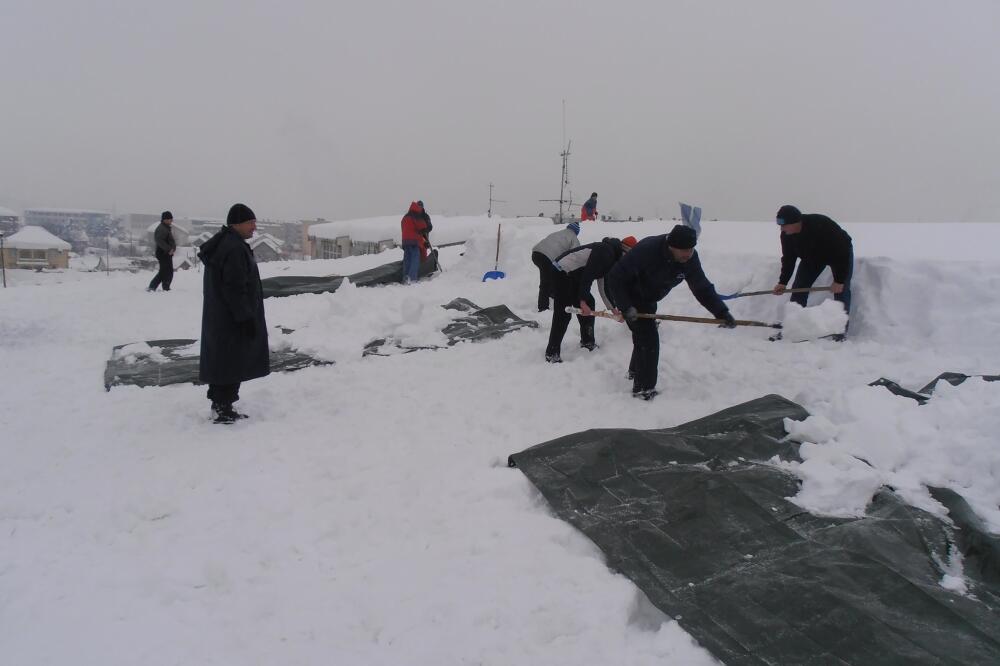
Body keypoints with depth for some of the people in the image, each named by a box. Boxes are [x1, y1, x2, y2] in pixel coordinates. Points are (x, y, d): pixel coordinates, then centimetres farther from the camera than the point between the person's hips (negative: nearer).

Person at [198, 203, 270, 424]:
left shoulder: (219, 244, 13)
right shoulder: (235, 249, -21)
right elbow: (235, 288, -24)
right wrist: (246, 318, -20)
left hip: (217, 317, 10)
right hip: (232, 320, -10)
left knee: (221, 360, 17)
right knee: (232, 362, -3)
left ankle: (218, 404, 26)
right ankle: (224, 410, 2)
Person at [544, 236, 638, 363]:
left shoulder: (610, 257, 15)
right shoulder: (606, 251, -18)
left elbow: (603, 285, 20)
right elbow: (587, 276, -27)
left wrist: (612, 309, 19)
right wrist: (583, 302, -31)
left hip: (572, 277, 11)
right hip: (562, 275, -11)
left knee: (589, 303, 15)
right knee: (562, 314, -12)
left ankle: (588, 342, 27)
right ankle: (552, 353, -8)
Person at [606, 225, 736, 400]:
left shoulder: (690, 258, -19)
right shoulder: (647, 250, -38)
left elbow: (702, 287, -11)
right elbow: (616, 278, -32)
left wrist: (721, 312, -20)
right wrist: (626, 307, -37)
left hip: (648, 299, 7)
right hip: (630, 296, -7)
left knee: (644, 333, 24)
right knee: (649, 338, -16)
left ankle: (635, 371, 49)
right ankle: (643, 388, -5)